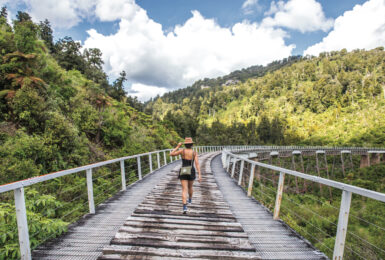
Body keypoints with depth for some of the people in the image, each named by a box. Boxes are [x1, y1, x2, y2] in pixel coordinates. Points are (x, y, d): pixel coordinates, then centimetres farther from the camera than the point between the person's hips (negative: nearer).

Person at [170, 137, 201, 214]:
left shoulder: (182, 151, -9)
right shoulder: (195, 153, -6)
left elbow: (171, 154, -1)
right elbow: (197, 164, -14)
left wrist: (178, 146, 4)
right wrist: (199, 175, -15)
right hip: (191, 172, 2)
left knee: (184, 190, -4)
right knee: (190, 187, 28)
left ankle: (185, 207, -21)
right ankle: (190, 200, 51)